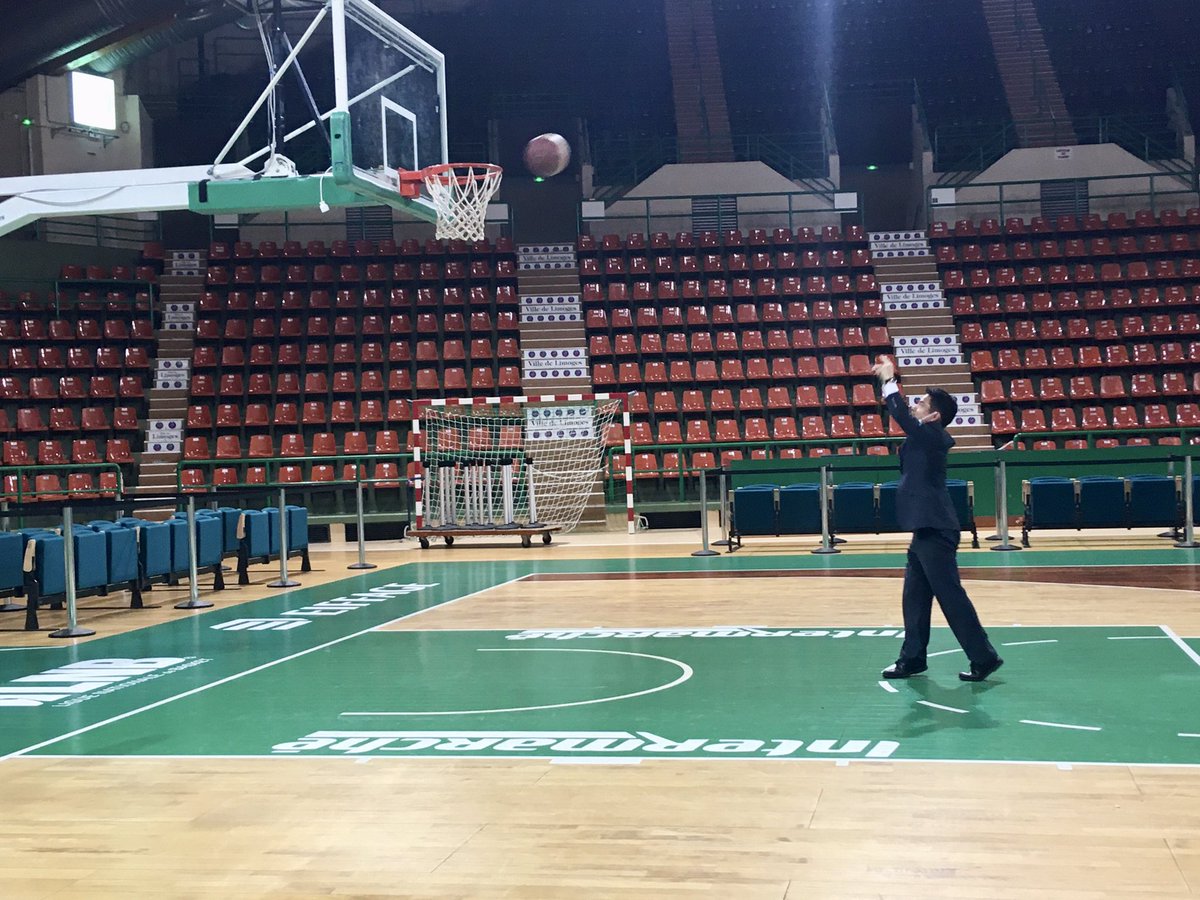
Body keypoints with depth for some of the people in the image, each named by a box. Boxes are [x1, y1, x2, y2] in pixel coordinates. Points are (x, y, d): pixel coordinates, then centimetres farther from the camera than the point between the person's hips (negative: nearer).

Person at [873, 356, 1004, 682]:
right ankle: (913, 657, 20)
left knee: (950, 595, -6)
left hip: (935, 531, -10)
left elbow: (902, 417, -17)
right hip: (926, 530, 10)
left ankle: (984, 657, -1)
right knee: (915, 597, 13)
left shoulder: (932, 436, -13)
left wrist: (888, 380, -5)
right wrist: (886, 380, 16)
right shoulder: (926, 438, 12)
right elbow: (905, 417, 23)